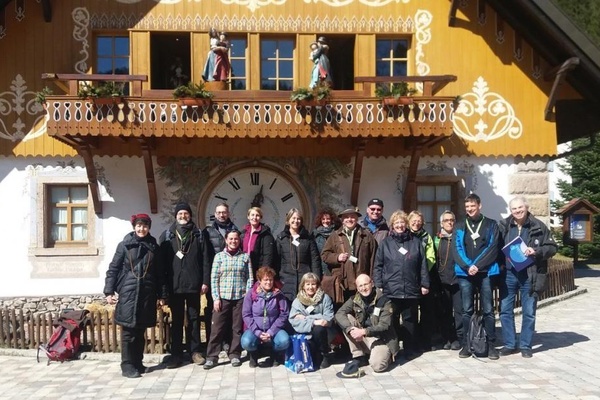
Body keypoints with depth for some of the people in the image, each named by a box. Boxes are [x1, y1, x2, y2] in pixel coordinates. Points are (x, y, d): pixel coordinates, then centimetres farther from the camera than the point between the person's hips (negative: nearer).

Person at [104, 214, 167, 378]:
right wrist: (109, 291, -6)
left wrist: (162, 295, 7)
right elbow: (113, 268, 1)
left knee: (140, 331, 10)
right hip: (128, 292, -3)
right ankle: (127, 366, 7)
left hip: (147, 293, 3)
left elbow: (159, 272, 9)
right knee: (128, 331, -1)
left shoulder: (153, 246, 8)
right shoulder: (125, 245, 1)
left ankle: (138, 363, 22)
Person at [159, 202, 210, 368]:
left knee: (194, 319, 9)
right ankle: (176, 353, 15)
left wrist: (205, 281, -4)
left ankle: (195, 351, 19)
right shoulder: (167, 235, 5)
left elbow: (205, 260, 2)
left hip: (194, 284, 0)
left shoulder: (199, 235, 5)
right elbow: (162, 261, 2)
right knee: (177, 320, 8)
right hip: (174, 285, 0)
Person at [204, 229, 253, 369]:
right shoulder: (219, 256, 5)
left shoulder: (245, 256, 5)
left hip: (240, 297, 0)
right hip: (222, 297, 0)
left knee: (237, 328, 6)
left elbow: (250, 278, 4)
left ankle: (234, 354, 18)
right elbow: (214, 278, 2)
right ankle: (212, 356, 8)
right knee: (217, 328, 0)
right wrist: (216, 298, -5)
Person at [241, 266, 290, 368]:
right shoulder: (251, 294, -3)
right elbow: (246, 315, -5)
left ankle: (275, 355, 8)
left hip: (273, 330, 0)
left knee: (284, 341, -29)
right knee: (246, 342, -31)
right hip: (255, 329, 0)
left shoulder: (279, 295, -2)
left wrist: (271, 332, -15)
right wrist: (257, 332, -16)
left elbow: (284, 315, -5)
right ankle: (253, 355, 8)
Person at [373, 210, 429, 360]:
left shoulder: (415, 242, 8)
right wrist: (378, 285, -4)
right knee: (391, 321, 6)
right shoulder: (385, 243, 5)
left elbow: (423, 265, 7)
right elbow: (378, 266, 3)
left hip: (411, 290, 1)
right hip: (391, 290, -1)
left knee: (410, 321, 9)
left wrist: (425, 284, 3)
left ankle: (410, 350, 20)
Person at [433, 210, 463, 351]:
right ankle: (447, 338, 15)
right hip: (442, 280, 2)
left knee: (459, 310, -1)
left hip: (458, 279, -2)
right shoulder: (437, 239, 10)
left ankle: (458, 338, 8)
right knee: (445, 311, 6)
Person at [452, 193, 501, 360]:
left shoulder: (491, 225, 7)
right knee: (467, 310, 5)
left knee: (488, 310, 2)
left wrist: (477, 266, -13)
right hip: (465, 273, 2)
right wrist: (468, 266, -13)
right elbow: (457, 250, 3)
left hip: (486, 272, -1)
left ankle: (491, 344, 10)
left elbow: (492, 248, -4)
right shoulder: (460, 228, 12)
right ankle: (466, 344, 11)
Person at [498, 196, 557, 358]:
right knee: (505, 310, 6)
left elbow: (552, 247, 1)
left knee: (529, 312, 7)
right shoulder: (503, 226, 2)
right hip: (508, 274, 2)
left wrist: (537, 252, -16)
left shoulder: (538, 226, -3)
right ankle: (509, 344, 19)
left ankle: (526, 346, 21)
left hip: (530, 275, -2)